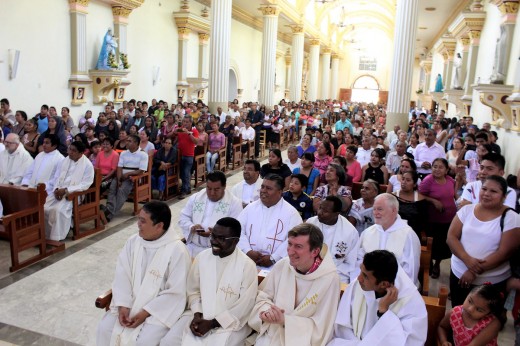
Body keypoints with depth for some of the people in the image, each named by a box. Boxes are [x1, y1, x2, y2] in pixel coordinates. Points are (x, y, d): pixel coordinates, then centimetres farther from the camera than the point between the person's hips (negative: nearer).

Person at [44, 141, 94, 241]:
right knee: (44, 208, -17)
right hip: (58, 191, 6)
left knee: (58, 209, -29)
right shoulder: (65, 161, 10)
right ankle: (45, 234, -4)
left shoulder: (87, 165, -9)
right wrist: (56, 189, -8)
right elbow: (56, 177, 13)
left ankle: (56, 238, -16)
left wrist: (66, 190, -20)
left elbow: (85, 184, -14)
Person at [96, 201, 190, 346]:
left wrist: (145, 313, -18)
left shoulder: (177, 250, -20)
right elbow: (122, 277, 0)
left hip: (160, 308, -5)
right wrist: (123, 306, -14)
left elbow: (175, 293, -18)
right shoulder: (133, 242, -2)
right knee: (105, 328, -8)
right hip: (131, 302, 6)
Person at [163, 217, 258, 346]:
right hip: (200, 316, 4)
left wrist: (212, 324, -14)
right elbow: (193, 291, 8)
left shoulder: (247, 266, -14)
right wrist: (197, 314, -9)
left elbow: (244, 306, -12)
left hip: (230, 322, -4)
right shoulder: (202, 257, -1)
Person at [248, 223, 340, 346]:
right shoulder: (282, 265, -4)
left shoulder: (329, 279, -15)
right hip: (269, 335, 3)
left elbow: (320, 327, -12)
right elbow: (262, 296, 5)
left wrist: (285, 320, -20)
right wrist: (266, 311, -15)